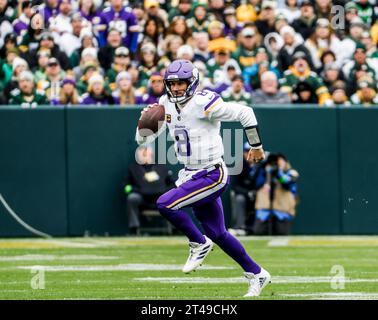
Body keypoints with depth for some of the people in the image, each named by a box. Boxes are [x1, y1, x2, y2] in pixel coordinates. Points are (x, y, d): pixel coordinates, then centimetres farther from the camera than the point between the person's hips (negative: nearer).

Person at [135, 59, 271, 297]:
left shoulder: (204, 103, -19)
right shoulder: (167, 105, 4)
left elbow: (244, 112, -16)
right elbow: (143, 139, 8)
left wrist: (256, 146, -8)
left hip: (213, 175, -9)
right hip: (191, 176, 9)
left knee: (165, 204, -21)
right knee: (218, 234, 15)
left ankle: (199, 244, -1)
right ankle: (257, 275, 29)